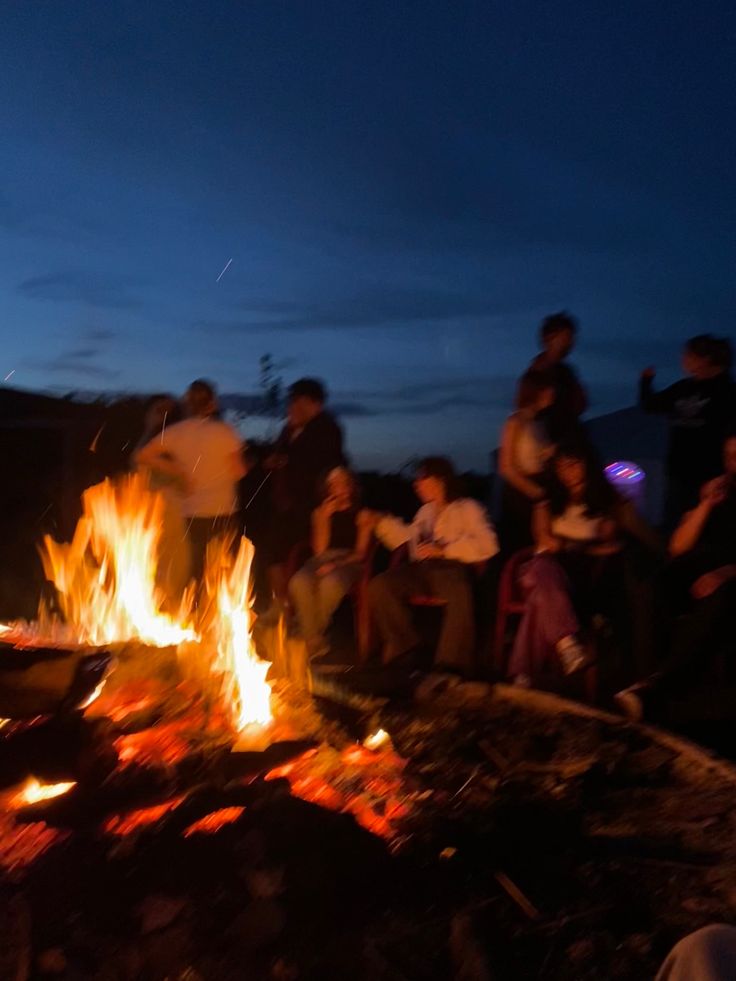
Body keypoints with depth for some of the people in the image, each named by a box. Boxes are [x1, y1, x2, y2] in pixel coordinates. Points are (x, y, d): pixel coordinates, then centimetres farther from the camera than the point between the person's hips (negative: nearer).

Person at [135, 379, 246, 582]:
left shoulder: (176, 432, 1)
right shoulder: (224, 431, -9)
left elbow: (142, 457, -1)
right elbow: (238, 471, -8)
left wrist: (177, 470, 3)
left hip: (193, 513, 3)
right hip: (223, 511, -3)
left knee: (199, 566, 13)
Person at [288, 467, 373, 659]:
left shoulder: (361, 514, 12)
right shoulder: (320, 512, 20)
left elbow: (360, 553, 4)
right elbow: (319, 549, 8)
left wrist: (337, 564, -13)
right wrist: (325, 517, 1)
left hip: (349, 563, -2)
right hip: (321, 561, 3)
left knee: (329, 583, -39)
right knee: (298, 583, -34)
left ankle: (311, 638, -17)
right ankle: (314, 642, -28)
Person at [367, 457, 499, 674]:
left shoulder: (466, 508, 10)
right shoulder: (425, 511, 31)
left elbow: (487, 545, -6)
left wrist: (443, 550, -13)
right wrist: (380, 521, 25)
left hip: (450, 567, -5)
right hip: (420, 569, 6)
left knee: (460, 594, -40)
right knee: (378, 586, -22)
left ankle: (451, 664, -35)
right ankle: (406, 646, -13)